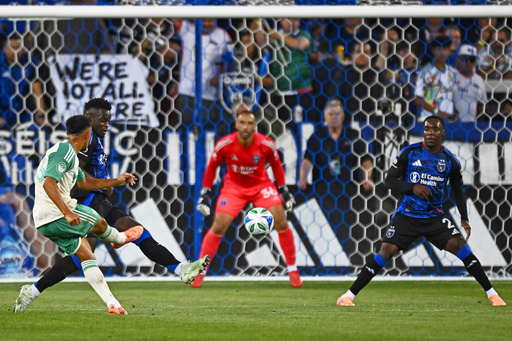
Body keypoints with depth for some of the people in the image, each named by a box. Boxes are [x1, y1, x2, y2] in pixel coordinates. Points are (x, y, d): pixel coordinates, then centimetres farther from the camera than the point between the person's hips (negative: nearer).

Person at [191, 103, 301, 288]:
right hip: (233, 187, 0)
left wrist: (284, 190, 5)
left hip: (261, 185, 1)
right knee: (218, 227, -12)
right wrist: (205, 194, -2)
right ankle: (200, 272, 1)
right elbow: (212, 167, -3)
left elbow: (276, 165, 2)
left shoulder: (266, 144, -19)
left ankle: (293, 270, 2)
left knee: (281, 222, -13)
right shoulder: (225, 145, -21)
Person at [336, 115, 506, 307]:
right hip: (407, 215, -1)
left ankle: (491, 293, -5)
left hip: (434, 217, 1)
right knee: (386, 251, -13)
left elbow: (458, 191, 13)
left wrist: (464, 219, 2)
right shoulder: (409, 153, -4)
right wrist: (412, 187, -20)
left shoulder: (450, 161, 1)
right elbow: (389, 180, -2)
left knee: (459, 246, -15)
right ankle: (349, 295, -5)